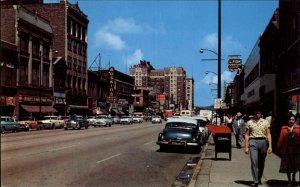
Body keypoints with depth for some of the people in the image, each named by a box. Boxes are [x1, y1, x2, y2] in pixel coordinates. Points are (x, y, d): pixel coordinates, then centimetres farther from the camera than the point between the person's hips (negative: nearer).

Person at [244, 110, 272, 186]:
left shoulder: (265, 122, 8)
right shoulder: (249, 122, 6)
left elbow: (268, 134, 5)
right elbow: (247, 135, 7)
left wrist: (270, 146, -2)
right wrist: (246, 147, 2)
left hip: (263, 141, 2)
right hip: (253, 142, -1)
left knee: (261, 163, 11)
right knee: (254, 162, -9)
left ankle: (259, 179, 30)